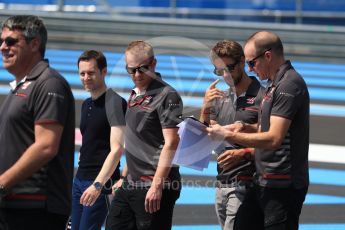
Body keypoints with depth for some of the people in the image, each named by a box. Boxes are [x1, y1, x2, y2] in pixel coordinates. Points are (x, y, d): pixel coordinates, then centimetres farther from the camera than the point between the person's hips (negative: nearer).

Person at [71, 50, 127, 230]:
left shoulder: (114, 103, -11)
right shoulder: (86, 105, 15)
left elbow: (116, 149, -18)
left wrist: (98, 184, -25)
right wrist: (79, 176, 17)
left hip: (101, 182, -8)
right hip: (80, 180, 8)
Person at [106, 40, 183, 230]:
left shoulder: (166, 96, -11)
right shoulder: (134, 96, 16)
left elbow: (171, 143, -18)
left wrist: (157, 185, -24)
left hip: (154, 188, -9)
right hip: (131, 184, 9)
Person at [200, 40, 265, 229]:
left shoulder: (261, 97, -8)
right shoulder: (221, 98, 15)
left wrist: (242, 153, -24)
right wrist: (205, 109, -3)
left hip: (244, 184, -7)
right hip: (221, 184, 7)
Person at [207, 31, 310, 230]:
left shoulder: (289, 84, -17)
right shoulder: (275, 84, 16)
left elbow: (274, 139, -23)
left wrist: (228, 135, -16)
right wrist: (246, 127, 6)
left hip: (282, 185, -10)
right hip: (265, 182, 10)